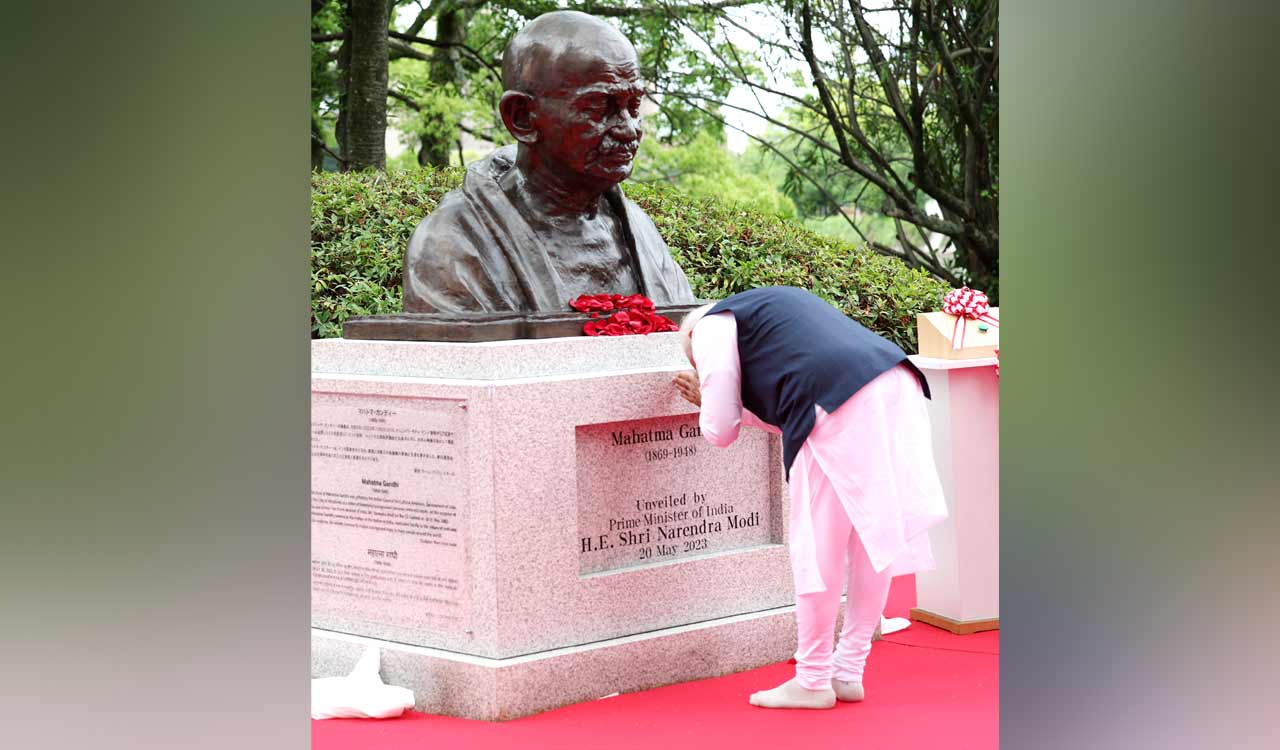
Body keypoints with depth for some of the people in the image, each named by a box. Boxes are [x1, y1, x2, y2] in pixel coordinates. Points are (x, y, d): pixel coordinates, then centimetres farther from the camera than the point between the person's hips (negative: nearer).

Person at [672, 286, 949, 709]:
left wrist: (711, 406, 31)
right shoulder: (773, 305, 37)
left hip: (841, 408, -8)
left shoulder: (711, 326, 14)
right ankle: (848, 673, 23)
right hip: (898, 391, 8)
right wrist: (713, 398, 40)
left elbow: (721, 432, 10)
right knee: (874, 540, 13)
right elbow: (787, 421, 38)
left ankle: (812, 682, 10)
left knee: (817, 547, 2)